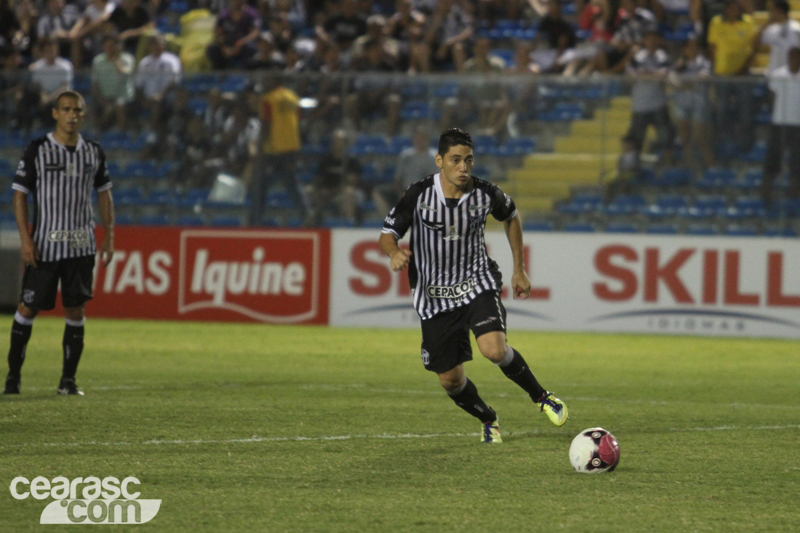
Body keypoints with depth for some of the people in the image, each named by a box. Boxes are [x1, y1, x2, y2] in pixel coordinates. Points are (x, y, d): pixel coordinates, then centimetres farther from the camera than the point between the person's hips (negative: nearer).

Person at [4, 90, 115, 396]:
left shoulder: (93, 152, 7)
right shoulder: (37, 150, -4)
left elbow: (104, 193, 17)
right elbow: (19, 194, -3)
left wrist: (109, 236, 9)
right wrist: (25, 239, -11)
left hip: (82, 245, 3)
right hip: (45, 246, -3)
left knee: (76, 311, 1)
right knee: (28, 308, -2)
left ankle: (68, 379, 8)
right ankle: (13, 375, 9)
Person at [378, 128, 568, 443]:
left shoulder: (486, 194, -10)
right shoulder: (419, 195, -14)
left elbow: (511, 216, 12)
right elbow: (387, 234, -8)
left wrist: (519, 269, 13)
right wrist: (394, 253, -32)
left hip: (477, 284, -1)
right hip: (435, 296, 1)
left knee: (494, 349, -27)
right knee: (450, 380, 3)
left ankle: (540, 396, 0)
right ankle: (488, 420, 33)